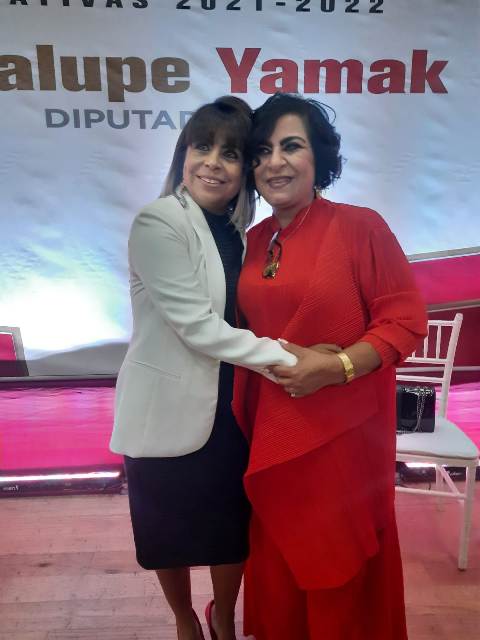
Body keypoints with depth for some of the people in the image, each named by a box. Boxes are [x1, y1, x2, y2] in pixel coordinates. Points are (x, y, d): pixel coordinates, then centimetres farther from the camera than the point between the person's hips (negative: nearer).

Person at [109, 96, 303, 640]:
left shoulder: (238, 232, 6)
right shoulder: (157, 222, -15)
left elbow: (242, 318, 5)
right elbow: (197, 325, -21)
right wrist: (283, 361, -21)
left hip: (231, 408, 5)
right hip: (170, 411, -5)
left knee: (234, 528, 17)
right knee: (172, 532, 17)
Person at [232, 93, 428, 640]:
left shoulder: (361, 226, -12)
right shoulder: (254, 240, 6)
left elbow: (406, 318, -12)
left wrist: (335, 367, -22)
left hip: (344, 430, -5)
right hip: (272, 430, 5)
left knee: (341, 560, 14)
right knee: (279, 551, 21)